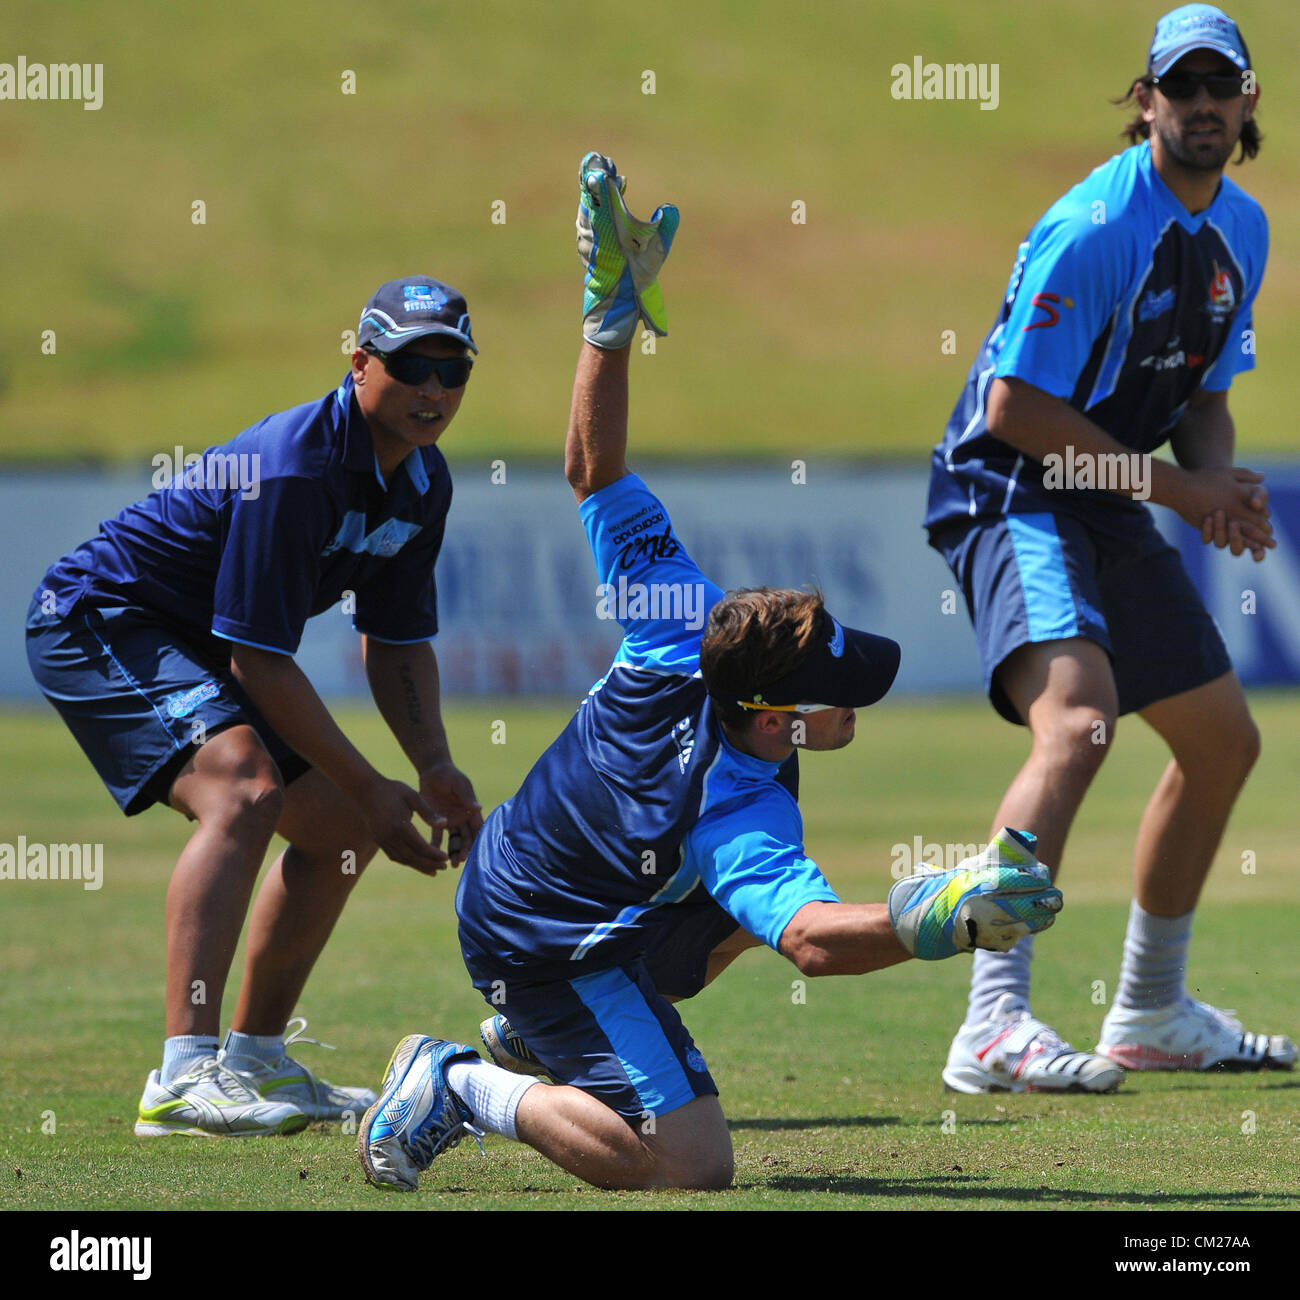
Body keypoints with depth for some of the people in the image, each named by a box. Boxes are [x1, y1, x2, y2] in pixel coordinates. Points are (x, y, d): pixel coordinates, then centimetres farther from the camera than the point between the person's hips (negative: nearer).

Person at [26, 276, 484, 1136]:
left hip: (189, 645, 10)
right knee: (243, 789, -32)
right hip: (97, 621, -10)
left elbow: (397, 643, 11)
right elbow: (257, 661, -28)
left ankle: (256, 1057, 25)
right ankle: (184, 1079, -41)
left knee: (341, 829, 12)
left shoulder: (422, 482, 0)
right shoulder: (293, 469, -30)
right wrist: (371, 789, -22)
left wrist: (436, 769, -6)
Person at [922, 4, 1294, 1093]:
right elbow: (1016, 408, -22)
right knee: (1077, 717, -31)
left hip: (1110, 502, 9)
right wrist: (1178, 487, -18)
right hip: (1008, 488, -9)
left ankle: (1150, 1016, 30)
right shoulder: (1095, 228, -21)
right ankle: (993, 1025, -38)